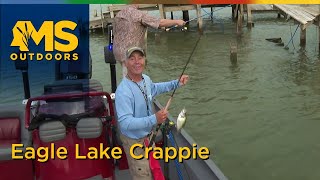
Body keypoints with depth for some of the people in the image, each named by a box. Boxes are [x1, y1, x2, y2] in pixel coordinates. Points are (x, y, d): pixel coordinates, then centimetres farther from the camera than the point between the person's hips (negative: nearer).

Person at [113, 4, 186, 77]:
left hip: (118, 51, 8)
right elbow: (161, 23, -15)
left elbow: (114, 33, 15)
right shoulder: (138, 14, -14)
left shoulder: (118, 15, 8)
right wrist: (176, 21, -2)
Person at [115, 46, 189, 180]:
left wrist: (176, 83, 13)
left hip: (149, 135, 8)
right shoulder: (123, 91, -33)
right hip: (134, 140, -8)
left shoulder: (146, 79, -7)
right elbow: (125, 123, -36)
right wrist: (154, 119, -42)